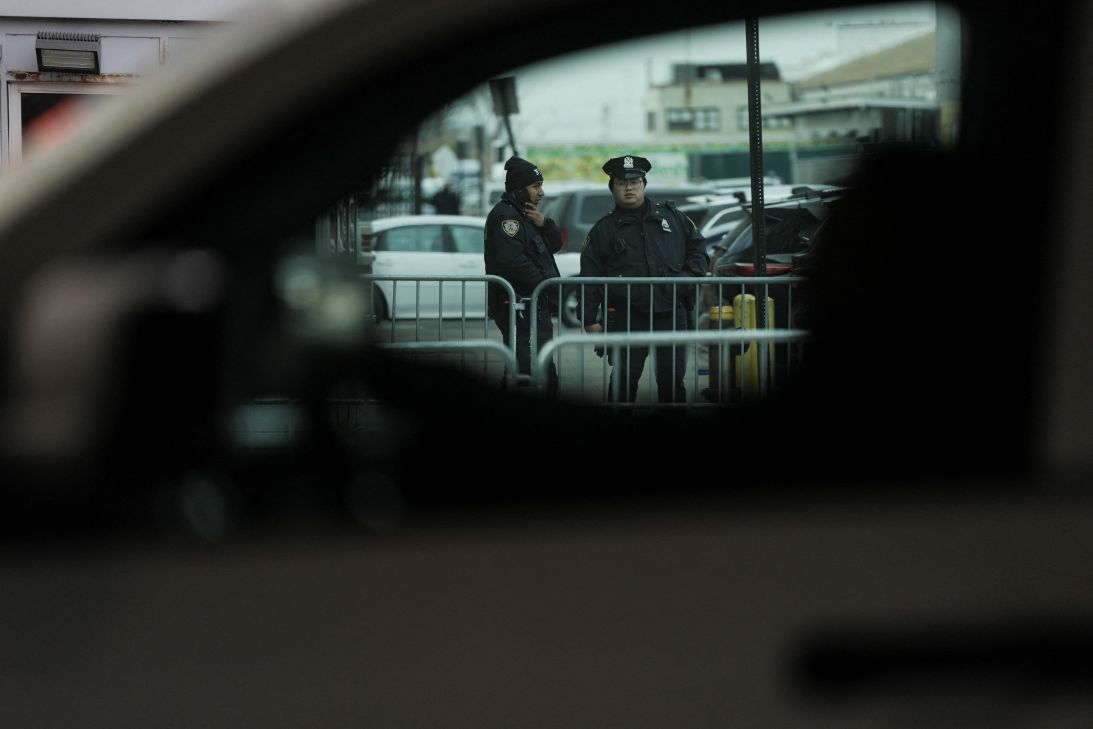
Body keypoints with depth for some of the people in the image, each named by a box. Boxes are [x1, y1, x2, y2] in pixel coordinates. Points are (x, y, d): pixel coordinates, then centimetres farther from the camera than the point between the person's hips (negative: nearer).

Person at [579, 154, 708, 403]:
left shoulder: (671, 216, 12)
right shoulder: (603, 230, 8)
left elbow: (698, 248, 18)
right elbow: (589, 279, 6)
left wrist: (688, 276, -1)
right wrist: (589, 319, -1)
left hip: (672, 315, 1)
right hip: (627, 319, -1)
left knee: (672, 381, 3)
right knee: (624, 381, -2)